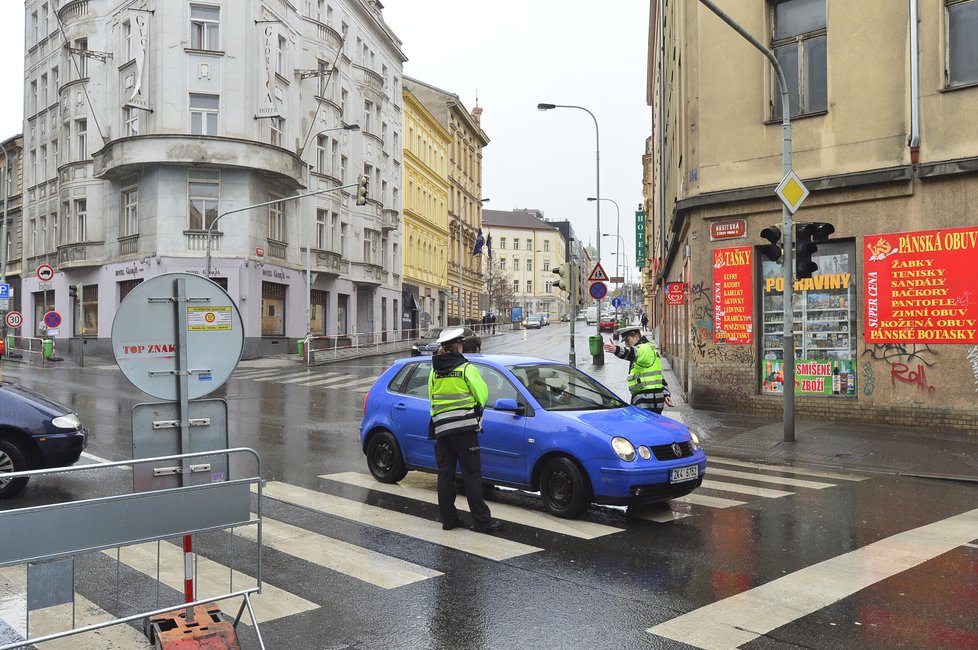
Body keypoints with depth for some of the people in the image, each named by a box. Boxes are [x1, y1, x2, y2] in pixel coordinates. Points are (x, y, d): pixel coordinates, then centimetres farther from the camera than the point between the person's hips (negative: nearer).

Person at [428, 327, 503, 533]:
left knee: (445, 473, 9)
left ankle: (448, 518, 12)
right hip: (464, 426, -5)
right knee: (471, 473, -2)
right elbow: (482, 394, -5)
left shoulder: (434, 371, 8)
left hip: (441, 427, 5)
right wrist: (476, 408, 15)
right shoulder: (466, 368, -8)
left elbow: (432, 397, 9)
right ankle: (481, 520, -1)